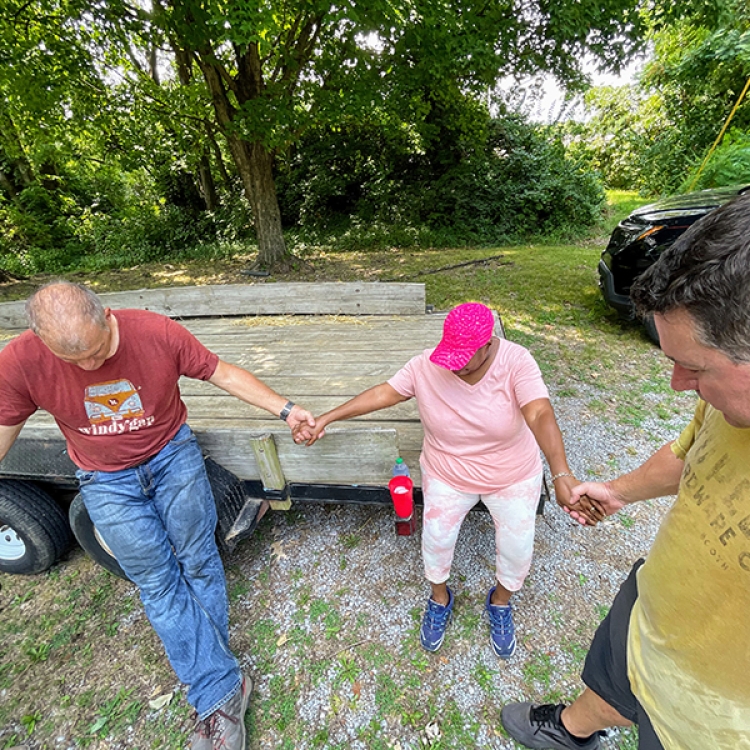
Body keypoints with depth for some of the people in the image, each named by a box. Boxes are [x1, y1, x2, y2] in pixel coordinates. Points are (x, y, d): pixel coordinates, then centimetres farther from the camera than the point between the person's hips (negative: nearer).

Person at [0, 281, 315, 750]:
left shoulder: (158, 333, -21)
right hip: (107, 482, 1)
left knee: (197, 563, 7)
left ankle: (204, 671, 29)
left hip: (173, 456, 0)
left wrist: (284, 409, -18)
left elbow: (223, 374, -13)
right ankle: (223, 693, 14)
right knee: (157, 583, 2)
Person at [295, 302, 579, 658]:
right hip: (448, 475, 1)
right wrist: (326, 418, -19)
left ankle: (501, 602, 46)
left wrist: (561, 475, -55)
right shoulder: (426, 365, -21)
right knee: (436, 536, 7)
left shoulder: (515, 362, -27)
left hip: (513, 477, 0)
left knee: (517, 546, 10)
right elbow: (383, 392, -16)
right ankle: (439, 598, 42)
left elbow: (541, 415, -39)